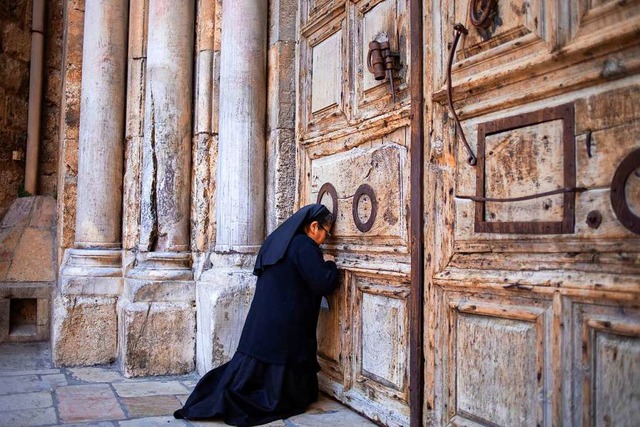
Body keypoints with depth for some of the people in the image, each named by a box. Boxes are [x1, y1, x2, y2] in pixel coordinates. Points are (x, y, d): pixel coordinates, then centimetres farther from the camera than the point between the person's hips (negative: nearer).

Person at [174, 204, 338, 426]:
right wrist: (329, 264, 3)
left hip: (261, 321, 8)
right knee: (279, 372, 4)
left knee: (250, 366, 10)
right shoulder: (304, 246, -14)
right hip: (284, 326, -8)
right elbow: (324, 284, -19)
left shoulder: (277, 240, 12)